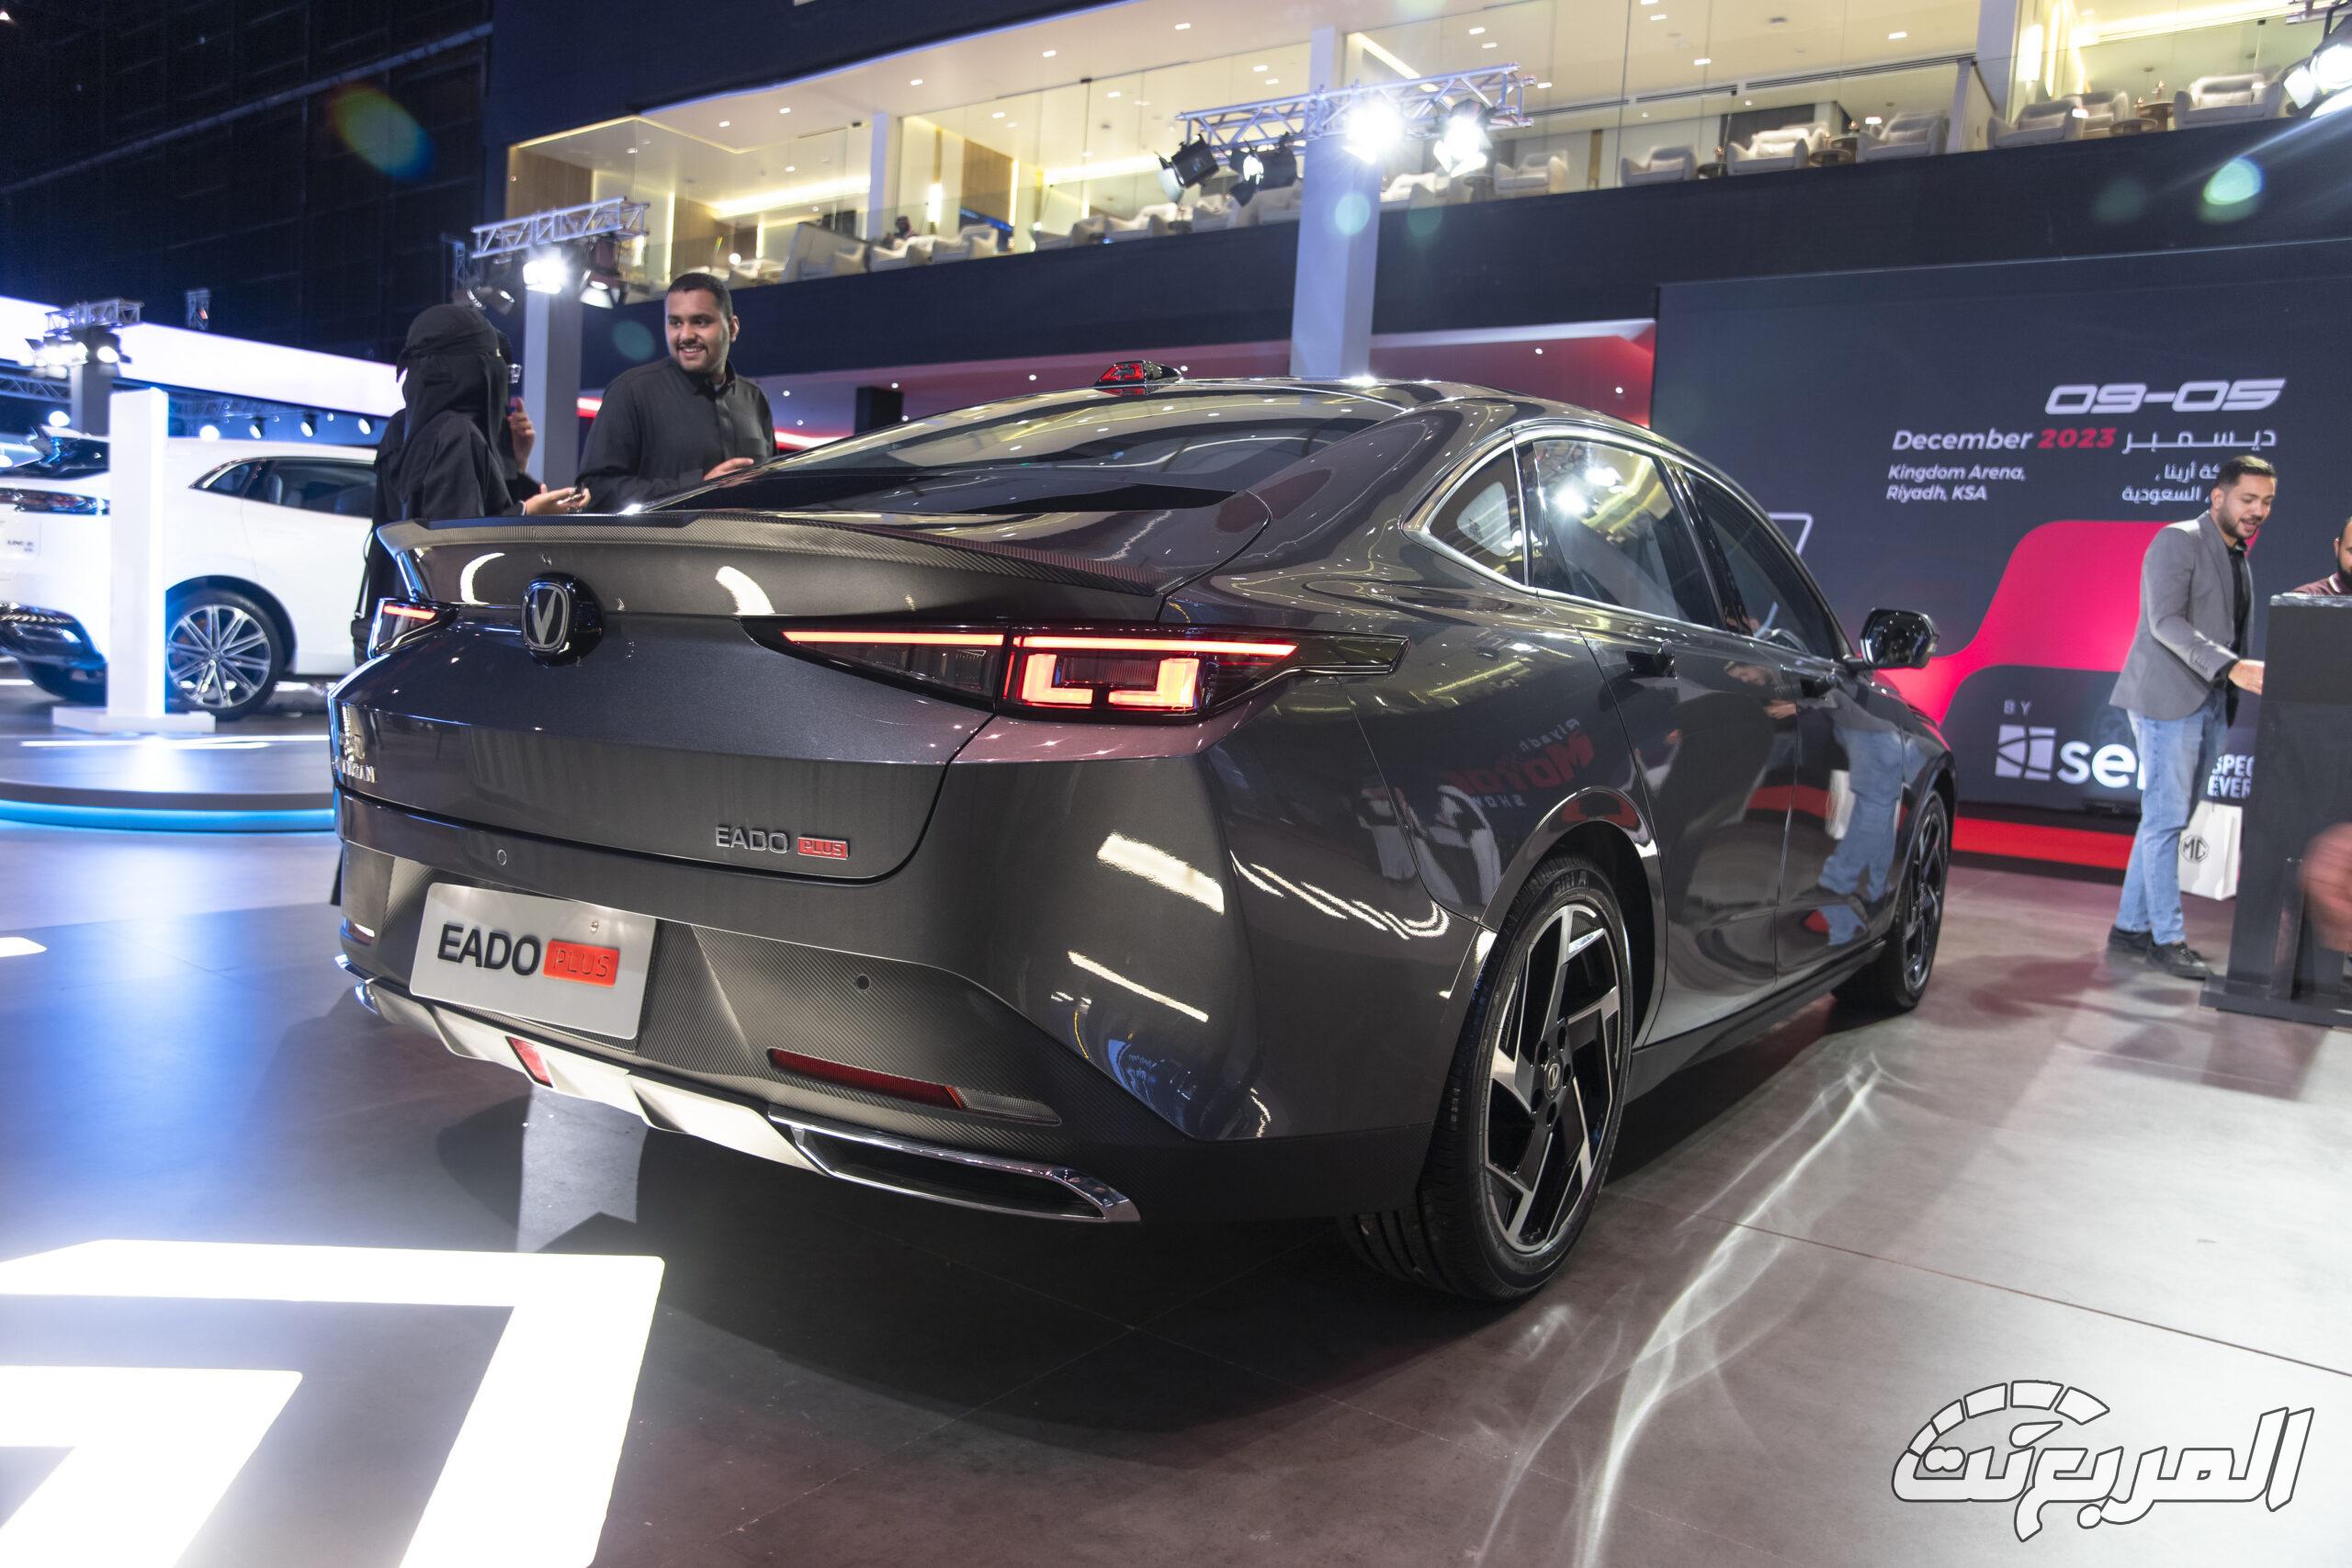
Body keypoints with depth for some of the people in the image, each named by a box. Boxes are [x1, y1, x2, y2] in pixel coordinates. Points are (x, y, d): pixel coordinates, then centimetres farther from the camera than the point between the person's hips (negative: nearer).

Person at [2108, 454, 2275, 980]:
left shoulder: (2238, 559, 19)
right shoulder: (2178, 541, -7)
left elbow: (2228, 634, 21)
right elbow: (2165, 621, -19)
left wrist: (2239, 673, 8)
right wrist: (2232, 667, -29)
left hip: (2209, 705, 9)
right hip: (2169, 699, -8)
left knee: (2166, 819, 10)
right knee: (2166, 819, -7)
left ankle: (2131, 926, 16)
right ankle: (2167, 937, -2)